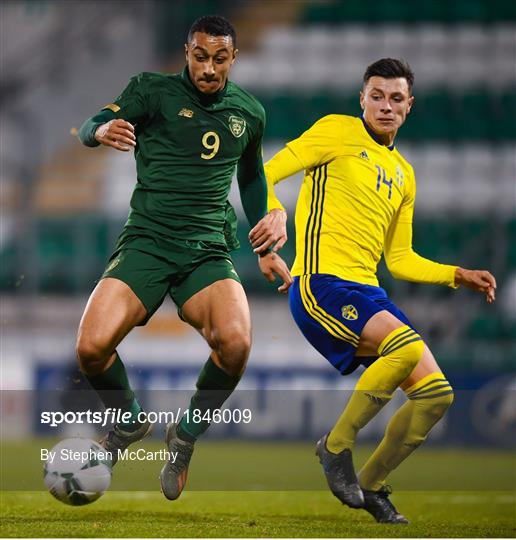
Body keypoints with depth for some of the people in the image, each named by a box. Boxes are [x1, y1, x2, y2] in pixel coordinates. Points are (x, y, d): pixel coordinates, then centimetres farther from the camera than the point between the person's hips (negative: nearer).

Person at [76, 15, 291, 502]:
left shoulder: (248, 112, 13)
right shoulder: (154, 91, 2)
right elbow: (89, 128, -10)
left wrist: (266, 250, 30)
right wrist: (103, 131, -34)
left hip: (208, 252, 2)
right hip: (146, 242, -2)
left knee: (235, 343, -29)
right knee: (92, 347, -24)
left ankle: (186, 435, -1)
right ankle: (130, 420, 10)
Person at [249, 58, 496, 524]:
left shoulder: (404, 175, 22)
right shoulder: (338, 132, 2)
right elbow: (266, 173, -6)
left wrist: (457, 275, 15)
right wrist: (276, 212, -26)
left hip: (366, 292, 7)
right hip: (321, 281, -7)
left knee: (437, 394, -3)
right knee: (408, 345, -30)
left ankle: (371, 484, 16)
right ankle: (337, 445, -13)